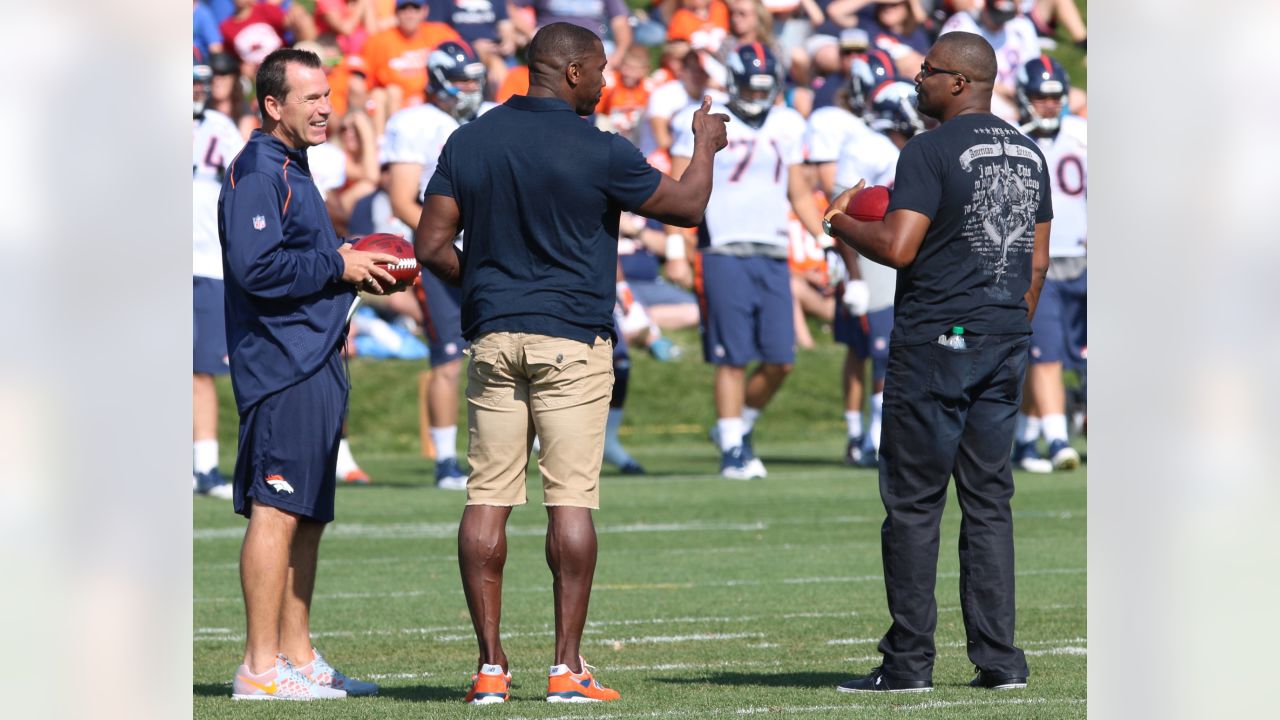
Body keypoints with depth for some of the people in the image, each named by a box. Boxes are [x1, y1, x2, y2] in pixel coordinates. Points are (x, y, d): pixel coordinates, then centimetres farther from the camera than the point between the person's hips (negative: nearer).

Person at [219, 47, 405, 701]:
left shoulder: (291, 170, 21)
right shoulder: (257, 171, -12)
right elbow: (255, 267, -22)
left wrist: (351, 269, 13)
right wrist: (337, 267, -13)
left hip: (313, 364, 11)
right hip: (281, 366, -11)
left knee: (307, 516, 12)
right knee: (276, 510, -11)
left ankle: (297, 656, 17)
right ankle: (261, 667, -12)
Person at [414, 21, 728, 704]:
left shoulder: (469, 141, 5)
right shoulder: (599, 153, -8)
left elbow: (432, 245, 4)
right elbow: (687, 205, 3)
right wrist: (706, 146, 21)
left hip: (492, 339, 4)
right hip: (572, 340, -4)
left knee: (487, 499, 4)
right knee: (571, 500, -2)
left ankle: (490, 665, 2)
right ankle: (567, 667, -3)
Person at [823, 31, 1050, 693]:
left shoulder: (931, 151, -11)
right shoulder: (1028, 154, 12)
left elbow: (897, 247, -18)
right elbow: (1038, 262, 15)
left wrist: (839, 223, 0)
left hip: (934, 341, -7)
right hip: (1005, 344, 7)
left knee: (914, 504, -2)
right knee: (989, 501, 9)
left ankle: (908, 660, -2)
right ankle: (999, 658, 5)